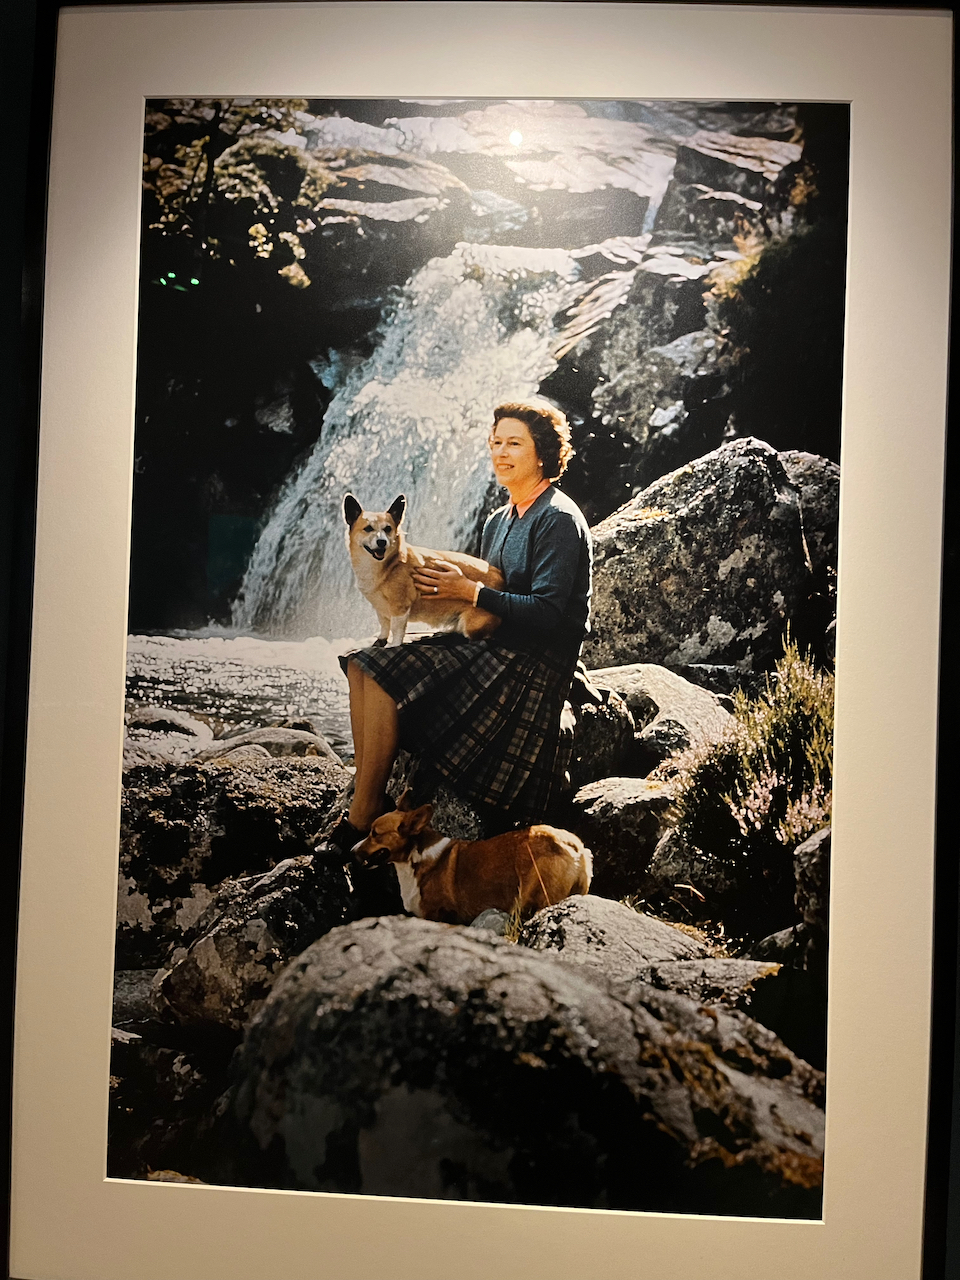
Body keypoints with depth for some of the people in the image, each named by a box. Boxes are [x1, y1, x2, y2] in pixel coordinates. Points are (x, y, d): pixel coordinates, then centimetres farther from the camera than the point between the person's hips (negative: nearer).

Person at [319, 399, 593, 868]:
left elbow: (547, 613, -18)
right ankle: (367, 798, -10)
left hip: (532, 664, -9)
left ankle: (361, 819, -12)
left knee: (384, 676, -22)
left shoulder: (558, 520, -10)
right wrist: (446, 584, 0)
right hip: (491, 649, 9)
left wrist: (470, 591, -18)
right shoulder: (498, 521, 18)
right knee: (362, 665, -6)